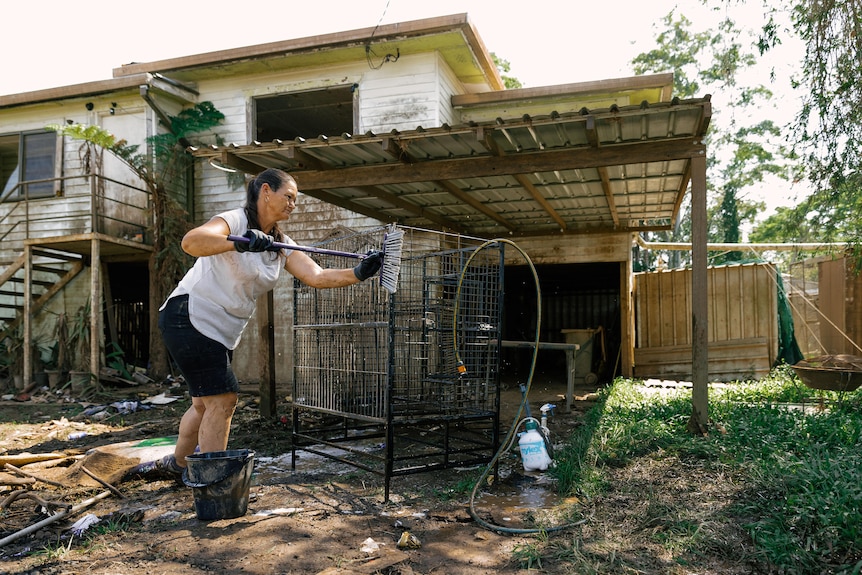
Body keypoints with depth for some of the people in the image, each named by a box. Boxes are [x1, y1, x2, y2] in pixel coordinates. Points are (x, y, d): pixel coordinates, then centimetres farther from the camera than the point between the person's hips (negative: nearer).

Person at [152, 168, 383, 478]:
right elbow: (191, 242, -36)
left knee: (205, 403, 18)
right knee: (222, 400, -12)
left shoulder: (281, 244, 7)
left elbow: (316, 276, -6)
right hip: (189, 318, -8)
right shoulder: (234, 220, -16)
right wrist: (238, 243, -52)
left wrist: (358, 273, -21)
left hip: (222, 333, 8)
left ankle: (177, 462, 40)